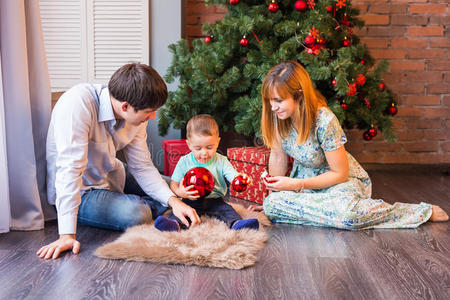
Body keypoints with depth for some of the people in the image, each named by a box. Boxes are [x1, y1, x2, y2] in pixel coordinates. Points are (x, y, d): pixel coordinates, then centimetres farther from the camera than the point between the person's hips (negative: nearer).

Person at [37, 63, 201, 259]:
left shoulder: (136, 115, -11)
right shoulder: (77, 104, -34)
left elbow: (142, 167, -5)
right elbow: (70, 168, -39)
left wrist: (173, 200, -19)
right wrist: (67, 235, -41)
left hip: (110, 176, 7)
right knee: (136, 214, -29)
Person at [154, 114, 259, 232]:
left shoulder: (221, 161, -1)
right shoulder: (184, 162, 0)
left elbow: (234, 177, -13)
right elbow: (174, 184, 2)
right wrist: (180, 192, -23)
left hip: (215, 201, 1)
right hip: (191, 201, 0)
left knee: (226, 208, -24)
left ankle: (236, 223, -48)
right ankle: (175, 223, -52)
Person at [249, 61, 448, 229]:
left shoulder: (325, 122, -28)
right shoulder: (276, 117, -13)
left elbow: (340, 174, -20)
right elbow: (278, 156, 0)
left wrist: (295, 185, -23)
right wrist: (271, 196, 4)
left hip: (340, 180, -5)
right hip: (305, 178, 5)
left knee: (346, 212, -40)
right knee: (272, 204, -27)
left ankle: (424, 212, -16)